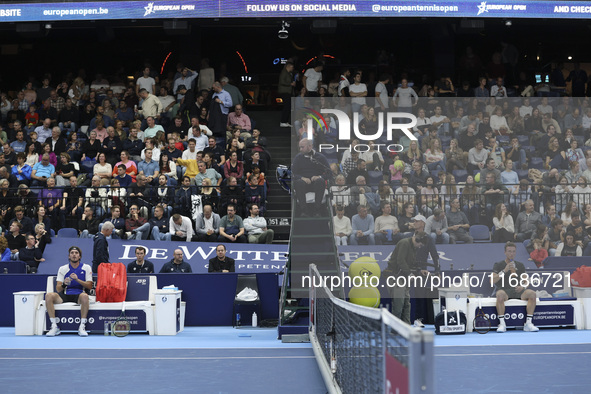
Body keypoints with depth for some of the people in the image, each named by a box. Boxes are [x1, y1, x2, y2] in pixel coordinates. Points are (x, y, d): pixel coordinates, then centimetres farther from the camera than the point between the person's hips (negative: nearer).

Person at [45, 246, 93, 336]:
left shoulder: (86, 268, 10)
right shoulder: (62, 269, 13)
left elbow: (89, 286, 1)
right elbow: (58, 289, 7)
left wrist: (77, 280, -14)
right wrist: (64, 284, -17)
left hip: (79, 295, -2)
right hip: (65, 295, 2)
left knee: (84, 296, -39)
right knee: (49, 296, -28)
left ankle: (82, 327, -31)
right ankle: (54, 326, -25)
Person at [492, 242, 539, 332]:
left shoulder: (520, 265, 20)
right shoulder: (498, 265, 9)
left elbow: (526, 281, 17)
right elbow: (492, 280, -5)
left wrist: (523, 286, -8)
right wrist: (504, 271, -15)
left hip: (518, 291, 3)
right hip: (504, 290, -3)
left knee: (532, 293, -27)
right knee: (500, 294, -39)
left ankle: (528, 323, -27)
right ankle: (502, 324, -35)